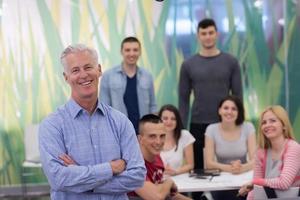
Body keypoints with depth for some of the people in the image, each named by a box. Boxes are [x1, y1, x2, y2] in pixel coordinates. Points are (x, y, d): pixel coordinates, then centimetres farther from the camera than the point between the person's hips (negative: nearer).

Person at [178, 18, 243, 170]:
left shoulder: (231, 62, 1)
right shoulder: (188, 65, 2)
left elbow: (238, 96, 2)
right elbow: (183, 99, 4)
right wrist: (182, 128, 0)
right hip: (198, 126, 1)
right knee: (198, 168, 7)